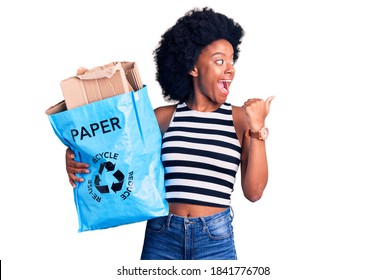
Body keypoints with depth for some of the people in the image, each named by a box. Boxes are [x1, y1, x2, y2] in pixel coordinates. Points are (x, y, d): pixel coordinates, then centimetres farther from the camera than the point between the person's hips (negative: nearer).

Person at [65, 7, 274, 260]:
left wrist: (258, 129, -11)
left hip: (216, 240, -1)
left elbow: (253, 191, -5)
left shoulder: (240, 119, 0)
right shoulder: (164, 117, 2)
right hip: (161, 237, 1)